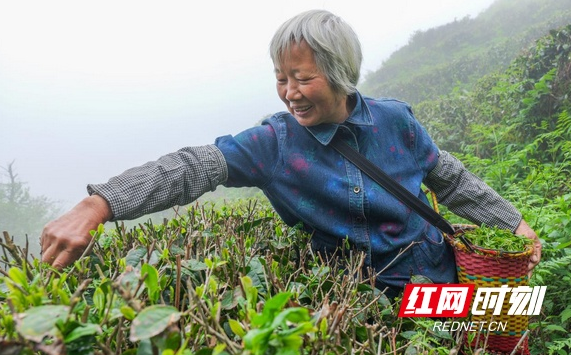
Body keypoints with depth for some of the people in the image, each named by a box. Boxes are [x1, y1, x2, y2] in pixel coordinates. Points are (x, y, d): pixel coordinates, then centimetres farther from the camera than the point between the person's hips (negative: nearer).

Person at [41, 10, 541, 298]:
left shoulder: (395, 120, -9)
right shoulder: (275, 142, -15)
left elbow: (451, 179, 6)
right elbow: (196, 166, -27)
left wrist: (513, 222, 9)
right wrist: (98, 204, -39)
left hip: (432, 275, 2)